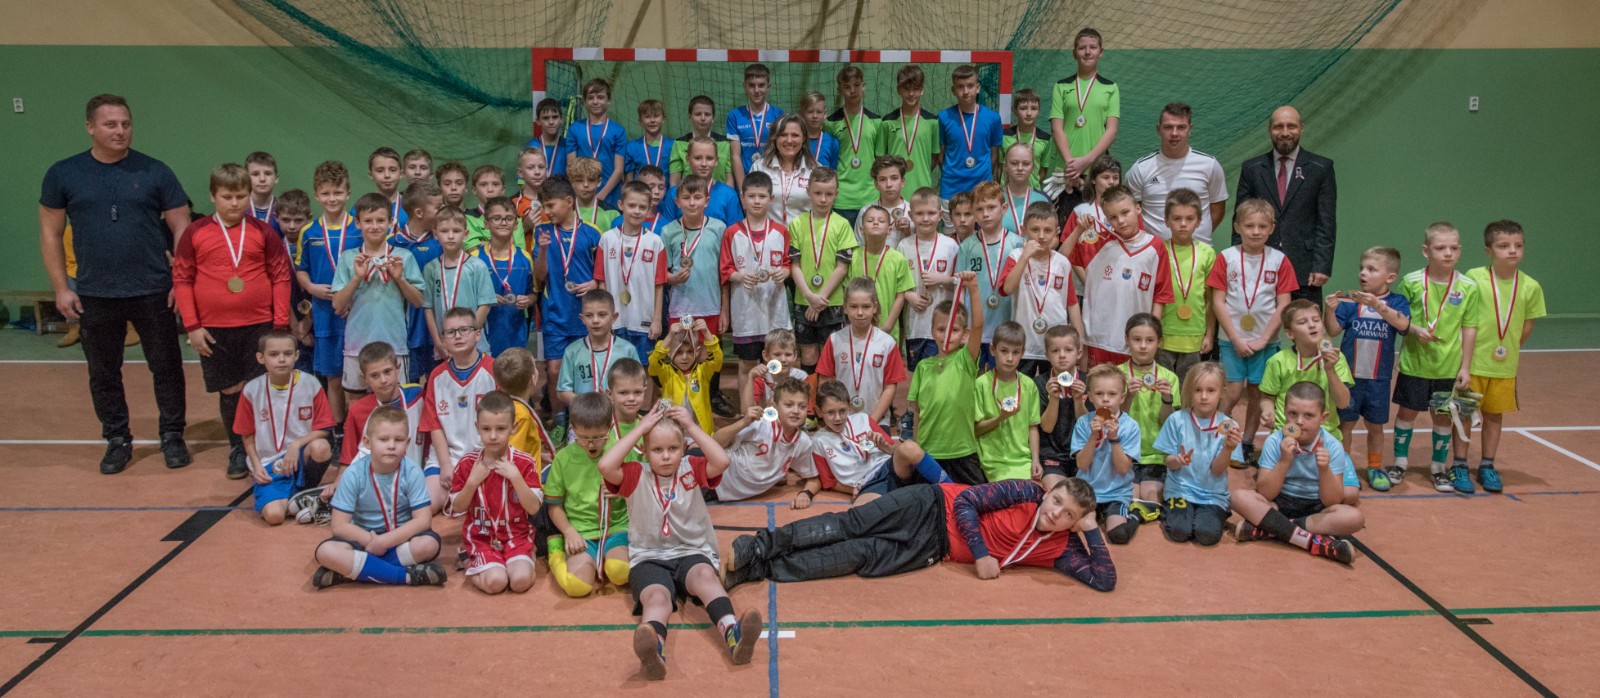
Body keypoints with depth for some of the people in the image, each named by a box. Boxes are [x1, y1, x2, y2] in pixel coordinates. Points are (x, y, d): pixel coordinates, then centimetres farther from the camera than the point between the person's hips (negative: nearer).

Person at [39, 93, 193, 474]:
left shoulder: (155, 172, -2)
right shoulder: (63, 174, 1)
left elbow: (181, 228, 1)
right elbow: (50, 234, 6)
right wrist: (61, 288, 0)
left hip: (153, 293, -1)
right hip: (94, 296, 1)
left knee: (166, 368, 6)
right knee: (103, 374, 11)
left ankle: (173, 437, 21)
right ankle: (117, 440, 26)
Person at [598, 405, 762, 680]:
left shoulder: (691, 468, 6)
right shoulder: (636, 475, 3)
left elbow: (722, 461, -14)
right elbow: (605, 466, -18)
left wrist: (692, 427, -9)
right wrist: (640, 428, -11)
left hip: (692, 552, 1)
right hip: (649, 558, -1)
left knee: (705, 575, -35)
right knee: (656, 597, -34)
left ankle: (732, 634, -60)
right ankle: (653, 651, -67)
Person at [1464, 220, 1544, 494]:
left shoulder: (1531, 287, -4)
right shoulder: (1473, 278, -12)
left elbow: (1528, 324, 6)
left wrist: (1511, 348, 0)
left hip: (1505, 365, 3)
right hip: (1472, 361, -3)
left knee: (1495, 415, 14)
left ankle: (1487, 466, 27)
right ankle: (1459, 465, 19)